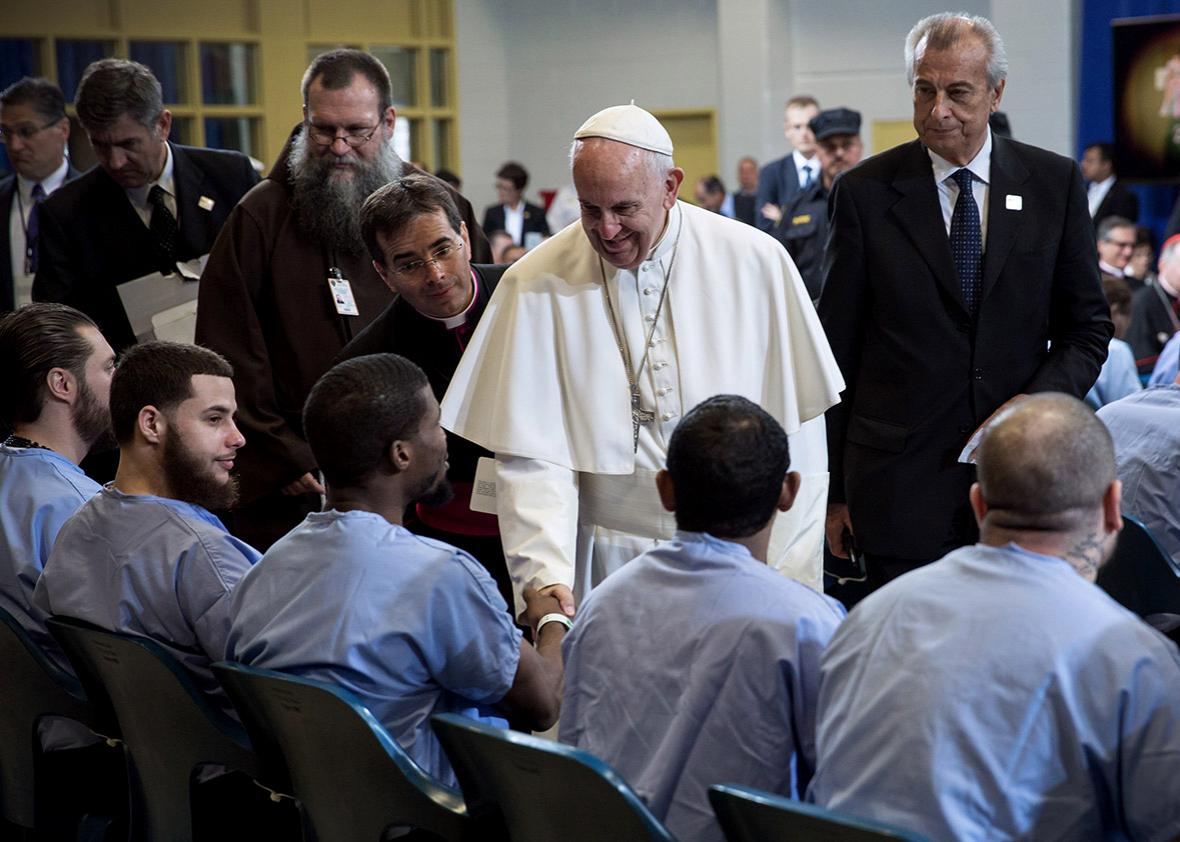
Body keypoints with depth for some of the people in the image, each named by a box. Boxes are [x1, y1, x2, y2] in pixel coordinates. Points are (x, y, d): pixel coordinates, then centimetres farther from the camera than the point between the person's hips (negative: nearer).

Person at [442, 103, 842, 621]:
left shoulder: (756, 263, -3)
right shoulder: (537, 286, -4)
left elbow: (795, 431, 0)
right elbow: (531, 456, -6)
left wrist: (789, 583, -3)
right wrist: (547, 575, -20)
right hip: (607, 568, 0)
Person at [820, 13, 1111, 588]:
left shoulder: (1053, 183, 4)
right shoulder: (866, 192, 0)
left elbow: (1087, 326, 10)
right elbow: (837, 350, 2)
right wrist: (833, 489, 0)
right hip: (901, 485, -1)